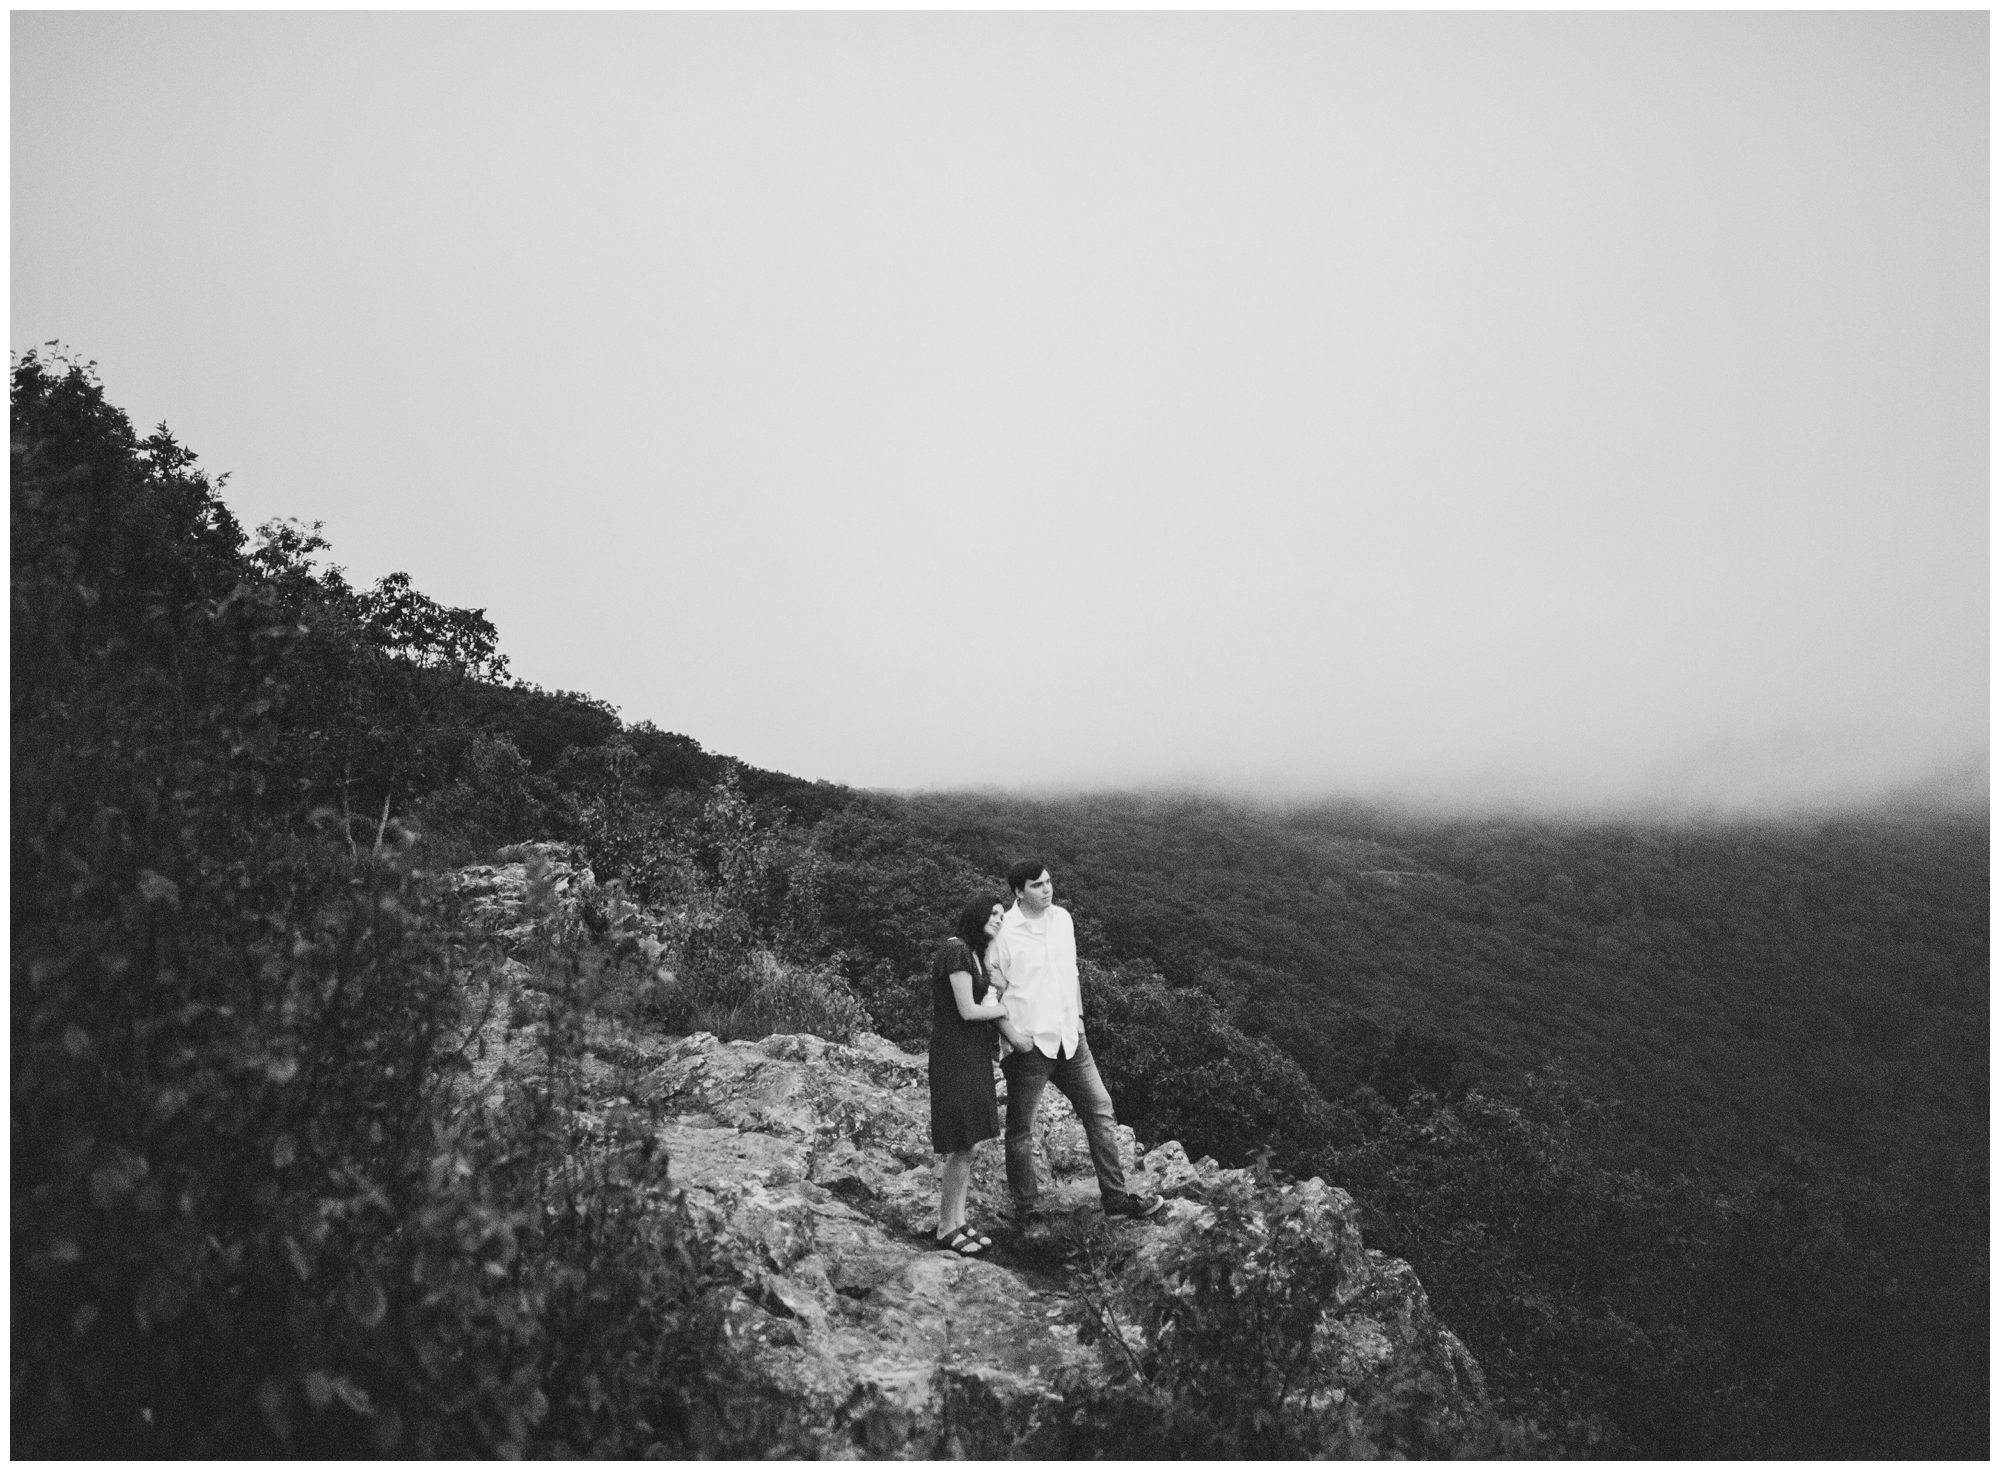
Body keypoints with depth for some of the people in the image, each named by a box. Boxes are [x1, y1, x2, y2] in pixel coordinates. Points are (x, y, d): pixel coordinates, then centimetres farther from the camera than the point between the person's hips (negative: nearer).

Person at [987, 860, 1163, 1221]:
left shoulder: (1062, 919, 7)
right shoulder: (1004, 931, -13)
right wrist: (1011, 1032, -17)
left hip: (1069, 1039, 6)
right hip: (1029, 1044, -6)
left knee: (1100, 1110, 5)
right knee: (1021, 1130, 5)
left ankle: (1115, 1197, 13)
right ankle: (1025, 1207, 19)